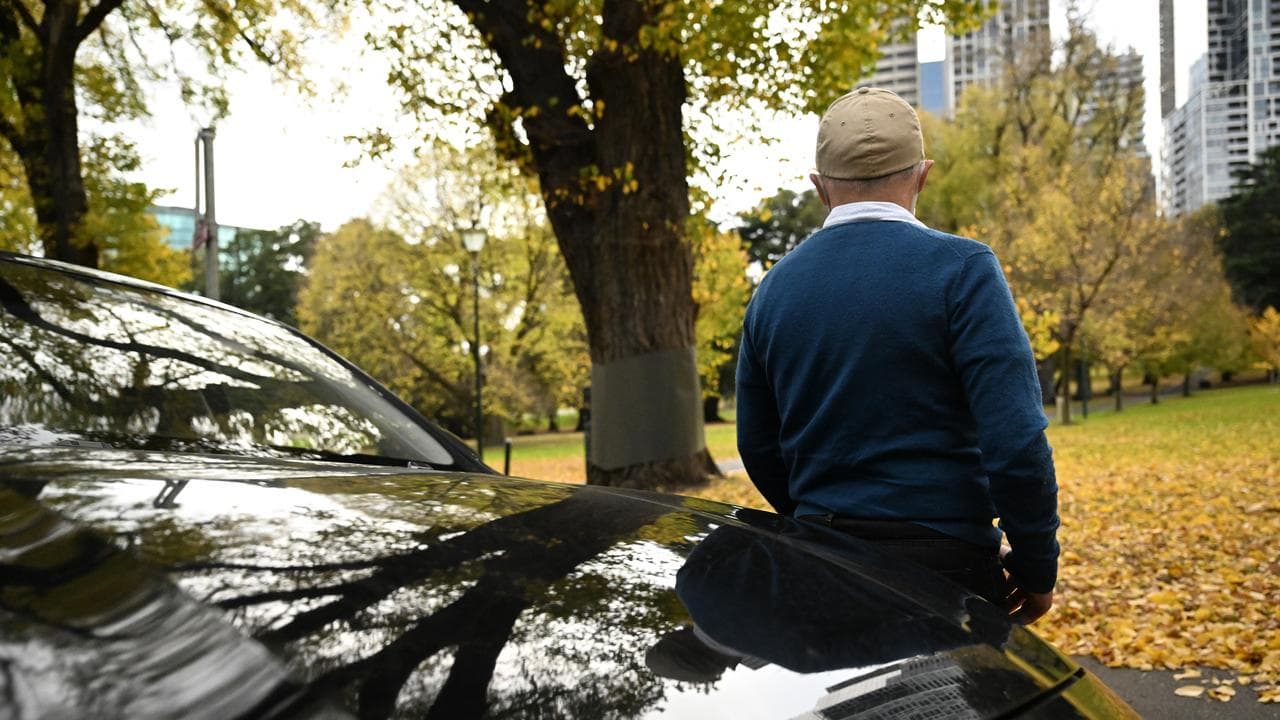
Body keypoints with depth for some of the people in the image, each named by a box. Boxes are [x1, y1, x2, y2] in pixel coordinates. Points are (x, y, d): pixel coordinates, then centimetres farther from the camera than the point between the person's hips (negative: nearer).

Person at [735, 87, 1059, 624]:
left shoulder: (773, 288, 6)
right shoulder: (960, 269, -10)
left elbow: (758, 448, 12)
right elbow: (1016, 439, -16)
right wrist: (1036, 565, -3)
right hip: (944, 560, -4)